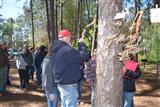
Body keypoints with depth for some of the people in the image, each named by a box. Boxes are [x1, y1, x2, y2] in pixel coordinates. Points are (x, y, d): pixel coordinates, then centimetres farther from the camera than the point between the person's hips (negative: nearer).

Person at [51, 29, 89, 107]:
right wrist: (81, 44, -4)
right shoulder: (68, 50, -22)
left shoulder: (56, 50, 8)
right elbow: (84, 57, -17)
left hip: (60, 83, 10)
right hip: (69, 84, -9)